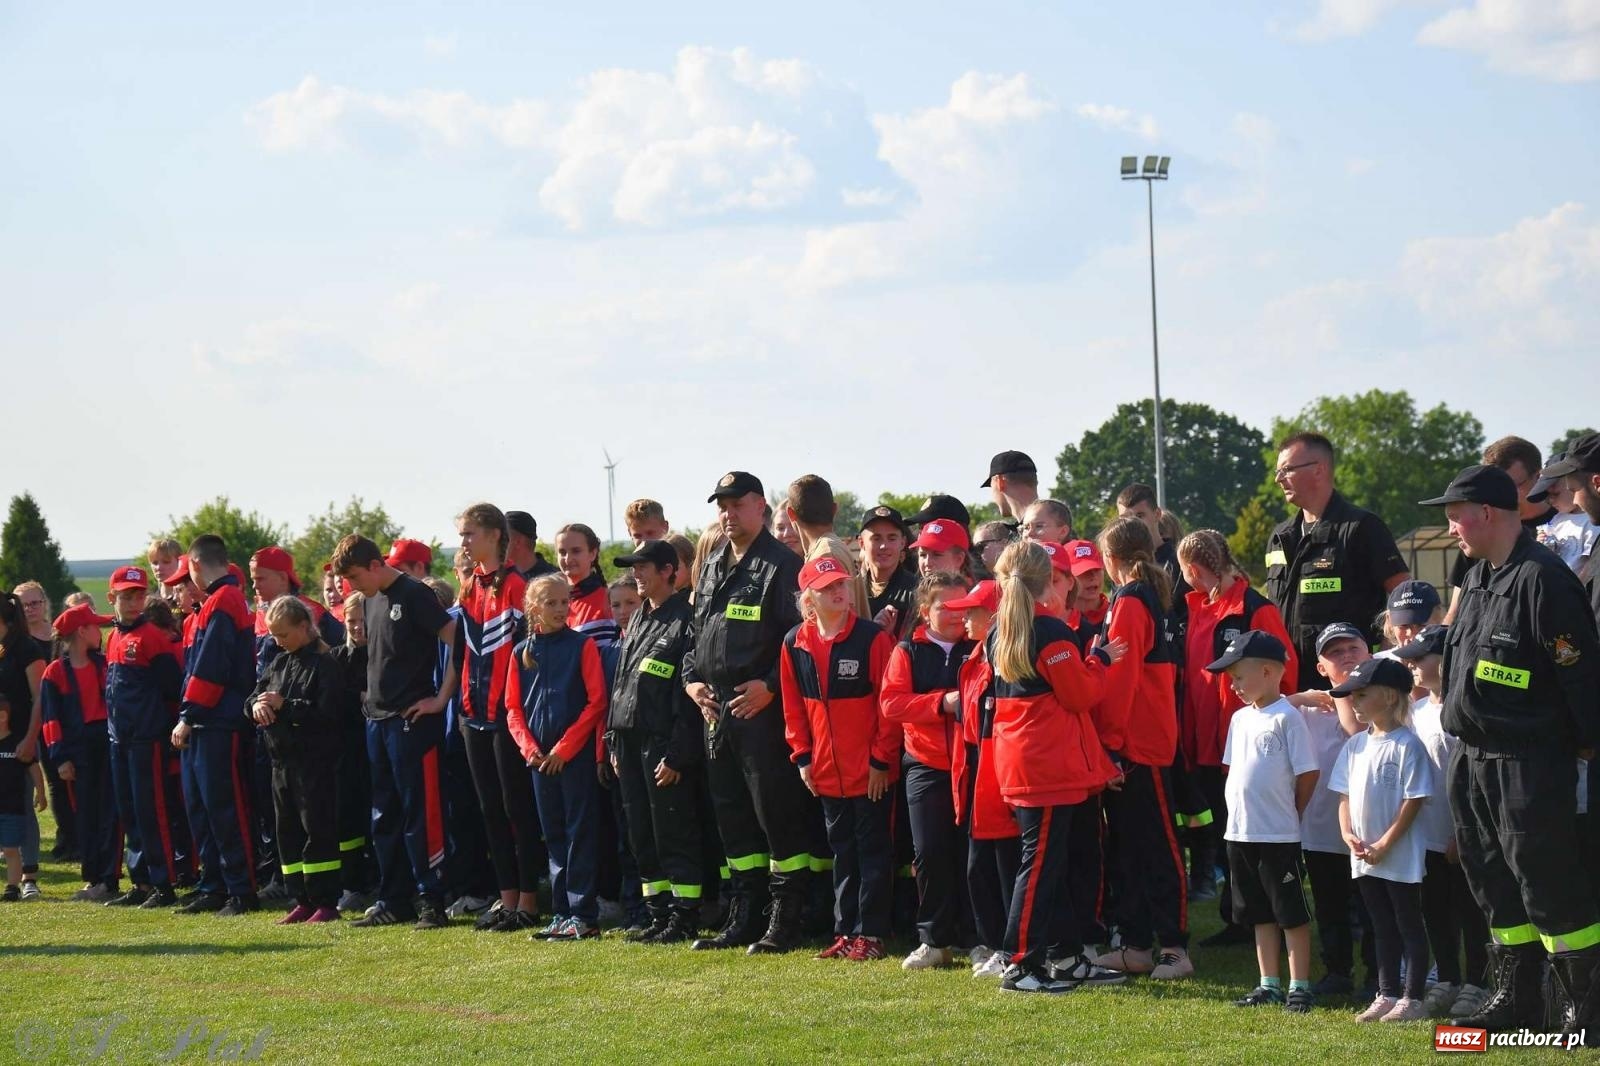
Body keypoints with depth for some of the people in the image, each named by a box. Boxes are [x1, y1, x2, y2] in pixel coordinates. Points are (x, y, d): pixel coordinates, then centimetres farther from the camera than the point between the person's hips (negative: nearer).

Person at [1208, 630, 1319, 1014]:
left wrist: (1289, 814, -2)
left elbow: (1308, 774, -10)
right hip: (1241, 832, 8)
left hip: (1279, 835, -8)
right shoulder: (1240, 718, 11)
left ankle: (1299, 986, 5)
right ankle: (1269, 985, 20)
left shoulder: (1287, 717, -11)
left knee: (1292, 913, 0)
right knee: (1260, 913, 13)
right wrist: (1240, 810, 8)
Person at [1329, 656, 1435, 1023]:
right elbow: (1345, 796, 13)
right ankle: (1387, 995, 21)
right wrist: (1348, 834, -4)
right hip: (1364, 857, 7)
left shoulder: (1407, 744, -13)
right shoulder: (1355, 745, 9)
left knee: (1409, 926, 1)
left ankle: (1412, 999, 4)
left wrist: (1384, 845, -17)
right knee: (1383, 928, 14)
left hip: (1400, 857, -7)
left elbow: (1414, 800, -15)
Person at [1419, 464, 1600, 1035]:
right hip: (1473, 756, 10)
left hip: (1531, 764, -9)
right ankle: (1516, 996, 22)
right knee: (1492, 879, 13)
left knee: (1544, 881, -6)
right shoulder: (1477, 578, 12)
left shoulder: (1542, 578, -17)